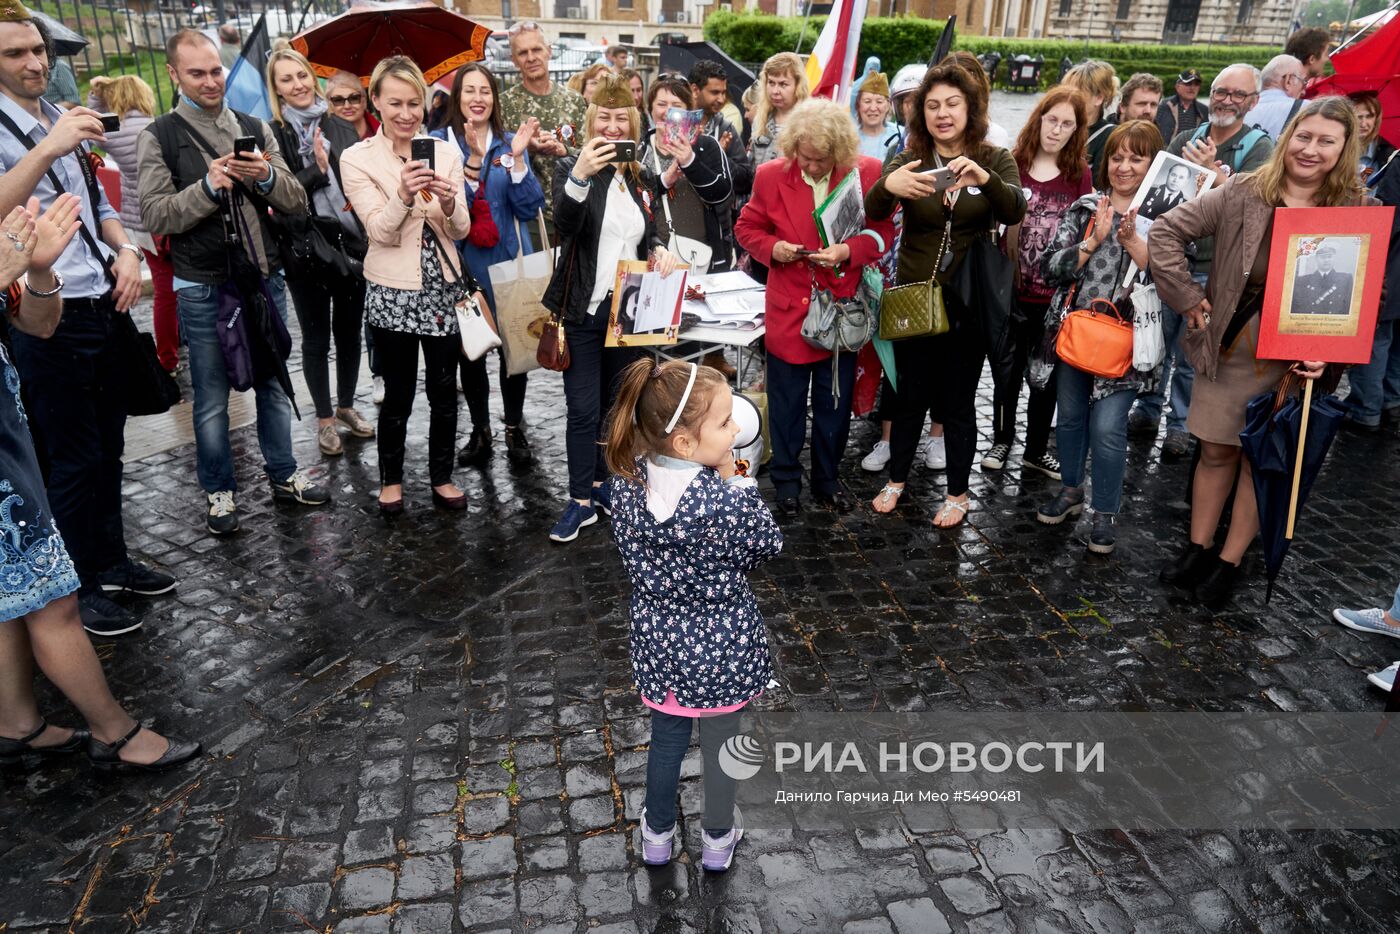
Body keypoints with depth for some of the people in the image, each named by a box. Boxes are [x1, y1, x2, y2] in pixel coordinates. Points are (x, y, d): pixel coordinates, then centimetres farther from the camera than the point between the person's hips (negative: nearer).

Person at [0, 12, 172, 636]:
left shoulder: (66, 122, 13)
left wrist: (126, 248, 3)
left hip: (105, 306, 7)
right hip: (51, 320, -7)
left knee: (108, 446, 15)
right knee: (75, 459, 1)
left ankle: (111, 561, 29)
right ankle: (80, 588, 15)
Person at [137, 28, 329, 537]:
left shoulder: (255, 128, 9)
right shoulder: (159, 136, -1)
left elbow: (297, 201, 4)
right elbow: (154, 214, -8)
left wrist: (267, 175, -16)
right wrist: (207, 186, -21)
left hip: (265, 278, 3)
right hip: (203, 289, -3)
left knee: (273, 384, 14)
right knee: (212, 399, 7)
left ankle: (283, 475, 28)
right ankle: (219, 490, 22)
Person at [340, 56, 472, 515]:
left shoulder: (445, 152, 3)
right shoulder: (357, 158, -4)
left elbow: (461, 230, -1)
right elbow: (380, 231, -13)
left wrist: (449, 203, -22)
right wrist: (403, 194, -31)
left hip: (443, 286, 3)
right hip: (392, 291, -2)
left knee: (444, 390, 10)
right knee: (399, 394, 8)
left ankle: (442, 477, 27)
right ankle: (391, 478, 28)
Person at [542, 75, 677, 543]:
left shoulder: (643, 178, 10)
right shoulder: (571, 167, -5)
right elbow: (564, 224, -24)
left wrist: (660, 250, -3)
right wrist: (580, 176, -40)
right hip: (583, 309, -4)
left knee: (616, 405, 14)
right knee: (584, 409, -2)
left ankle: (602, 483, 29)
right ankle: (581, 499, 9)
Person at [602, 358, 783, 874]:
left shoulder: (629, 482, -16)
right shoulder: (728, 501, -30)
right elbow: (767, 547, -12)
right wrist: (734, 481, -12)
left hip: (659, 639, 4)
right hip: (720, 644, -3)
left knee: (666, 736, 25)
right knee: (720, 741, 21)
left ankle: (657, 834, 46)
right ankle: (718, 840, 43)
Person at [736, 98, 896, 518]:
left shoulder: (868, 173, -6)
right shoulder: (770, 175, -5)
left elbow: (882, 230, 1)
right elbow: (747, 227, 6)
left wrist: (848, 251, -17)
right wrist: (772, 248, -14)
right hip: (788, 310, 0)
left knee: (835, 402, 13)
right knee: (786, 403, 10)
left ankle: (827, 479, 30)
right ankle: (786, 481, 26)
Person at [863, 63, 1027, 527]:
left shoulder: (995, 160, -1)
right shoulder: (909, 162, 0)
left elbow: (1014, 212, -19)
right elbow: (873, 212, -18)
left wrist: (984, 179, -39)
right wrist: (887, 186, -41)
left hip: (969, 302, -1)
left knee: (959, 401, 8)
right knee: (911, 395, 12)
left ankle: (957, 492, 25)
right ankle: (896, 480, 31)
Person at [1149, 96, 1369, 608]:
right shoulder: (1243, 193, -5)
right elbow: (1166, 231, -3)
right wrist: (1188, 297, -6)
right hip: (1231, 348, 0)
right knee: (1216, 450, 10)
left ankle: (1229, 562, 22)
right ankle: (1198, 548, 26)